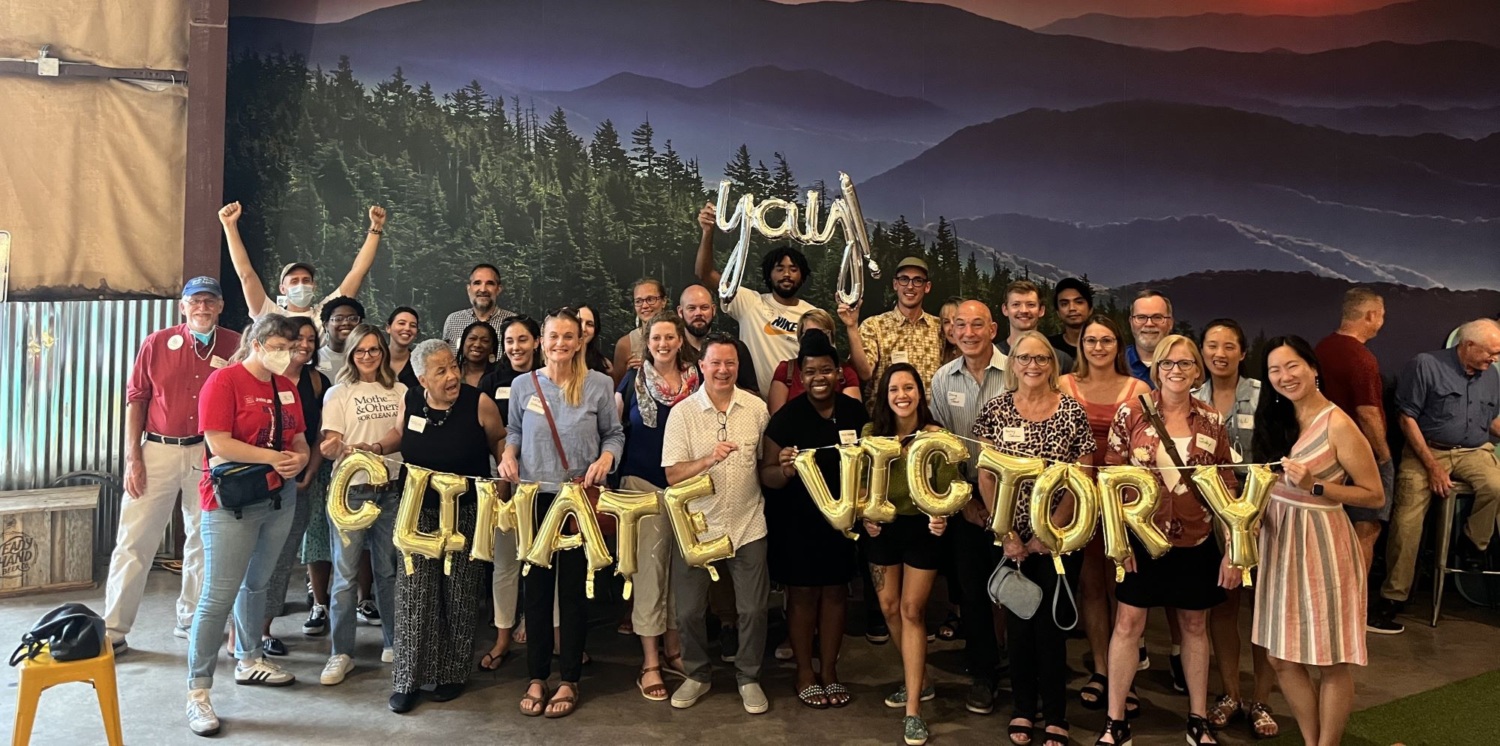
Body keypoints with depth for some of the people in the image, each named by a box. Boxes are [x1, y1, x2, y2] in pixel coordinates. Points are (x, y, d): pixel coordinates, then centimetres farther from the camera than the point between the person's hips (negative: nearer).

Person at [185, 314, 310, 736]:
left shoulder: (286, 387, 10)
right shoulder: (223, 381, -12)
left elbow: (298, 437, 15)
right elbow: (218, 444, -20)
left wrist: (301, 457, -7)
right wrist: (274, 457, -18)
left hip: (279, 499, 7)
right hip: (232, 502, -7)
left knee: (256, 583, 20)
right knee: (218, 596, -7)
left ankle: (248, 661, 36)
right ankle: (198, 691, -1)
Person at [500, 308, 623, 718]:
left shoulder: (598, 384, -3)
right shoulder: (523, 385, 2)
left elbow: (614, 434, 4)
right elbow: (514, 431, 14)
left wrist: (605, 458, -15)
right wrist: (509, 455, -6)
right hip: (534, 496, 2)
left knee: (574, 587, 6)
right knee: (536, 586, 9)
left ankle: (570, 680, 18)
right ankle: (537, 677, 22)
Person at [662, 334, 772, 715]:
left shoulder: (756, 408, 0)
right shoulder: (683, 412, -7)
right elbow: (672, 474, -13)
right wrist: (709, 459, -27)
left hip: (748, 526, 1)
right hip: (697, 527, -1)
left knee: (753, 609, 6)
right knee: (689, 610, 8)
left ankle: (748, 677, 27)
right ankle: (697, 675, 31)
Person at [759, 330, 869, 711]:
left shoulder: (855, 411, -3)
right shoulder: (786, 416, -12)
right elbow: (767, 475, -11)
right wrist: (785, 470, -32)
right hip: (797, 519, -3)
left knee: (835, 590, 12)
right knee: (803, 592, 7)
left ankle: (829, 671, 28)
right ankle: (805, 673, 23)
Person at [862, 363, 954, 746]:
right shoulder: (871, 433, -5)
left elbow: (947, 489, -11)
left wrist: (941, 518, -30)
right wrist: (866, 514, -8)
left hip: (923, 528, -4)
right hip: (883, 528, 4)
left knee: (912, 611, -2)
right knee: (889, 608, 14)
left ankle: (913, 709, 5)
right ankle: (918, 679, 37)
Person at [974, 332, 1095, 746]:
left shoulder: (1073, 412, -4)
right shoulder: (995, 409, -1)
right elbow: (986, 477, -1)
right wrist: (1007, 534, -8)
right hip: (1011, 537, 1)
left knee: (1051, 623, 4)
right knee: (1018, 622, 10)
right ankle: (1023, 708, 26)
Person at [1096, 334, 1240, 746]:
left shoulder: (1212, 422, -1)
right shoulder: (1130, 414, -6)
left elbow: (1228, 489, 2)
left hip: (1197, 544, 2)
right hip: (1141, 540, -2)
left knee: (1195, 625, 13)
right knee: (1128, 623, 1)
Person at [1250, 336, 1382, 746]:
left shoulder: (1338, 424, -14)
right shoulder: (1277, 418, 8)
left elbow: (1375, 495, -11)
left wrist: (1315, 486, -22)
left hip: (1321, 543, -7)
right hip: (1278, 540, 7)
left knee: (1330, 661, 5)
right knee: (1282, 657, 12)